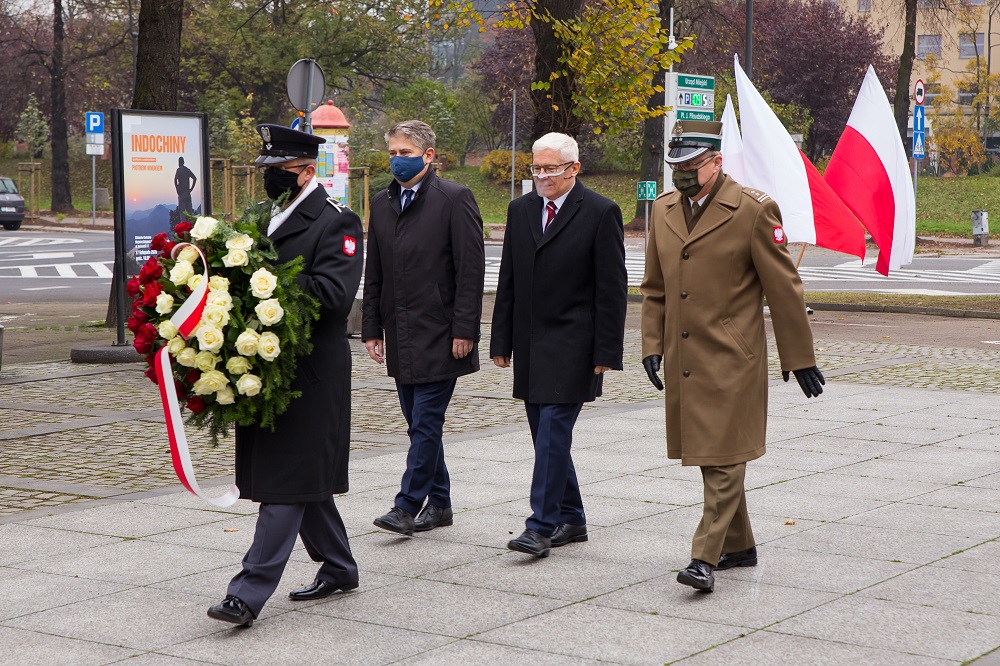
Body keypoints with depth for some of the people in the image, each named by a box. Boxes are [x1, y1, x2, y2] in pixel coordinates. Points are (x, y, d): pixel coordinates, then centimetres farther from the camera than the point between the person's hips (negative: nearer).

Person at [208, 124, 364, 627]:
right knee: (302, 475, 16)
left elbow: (333, 294, -22)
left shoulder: (336, 222, -10)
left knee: (287, 479, -7)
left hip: (308, 374, -9)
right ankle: (338, 568, 30)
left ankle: (250, 592, -9)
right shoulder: (266, 218, 16)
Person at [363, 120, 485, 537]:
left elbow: (471, 269, -9)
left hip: (439, 336, -6)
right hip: (400, 337, 7)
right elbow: (374, 272, 17)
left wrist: (464, 330, -14)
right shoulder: (382, 203, 13)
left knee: (426, 422, -7)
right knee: (419, 424, 11)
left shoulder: (454, 199, -6)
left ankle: (408, 506, -5)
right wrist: (371, 327, 11)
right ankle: (438, 503, 21)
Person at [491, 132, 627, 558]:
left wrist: (605, 352, -11)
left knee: (554, 430, -11)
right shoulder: (521, 210, 12)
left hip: (572, 345, -6)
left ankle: (542, 526, -9)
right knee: (546, 436, 10)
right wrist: (501, 341, 12)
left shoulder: (600, 213, -6)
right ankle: (571, 518, 21)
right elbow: (508, 282, 15)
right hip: (530, 344, 6)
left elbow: (612, 289, -7)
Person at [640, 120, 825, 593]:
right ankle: (739, 546, 27)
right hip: (683, 363, 7)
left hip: (731, 360, -7)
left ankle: (705, 558, -7)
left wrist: (799, 358, -4)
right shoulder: (663, 210, 10)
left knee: (724, 460, -7)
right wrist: (652, 345, 8)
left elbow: (784, 289, -6)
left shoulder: (753, 211, -9)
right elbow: (654, 288, 17)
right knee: (707, 457, 14)